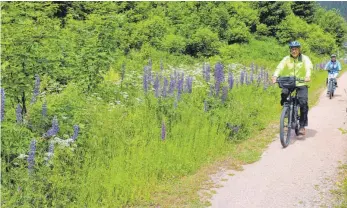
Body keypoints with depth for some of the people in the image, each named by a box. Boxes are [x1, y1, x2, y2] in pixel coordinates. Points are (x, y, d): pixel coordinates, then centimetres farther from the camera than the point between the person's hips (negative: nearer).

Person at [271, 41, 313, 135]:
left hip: (301, 84, -1)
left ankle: (302, 126, -5)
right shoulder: (286, 59, 1)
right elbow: (280, 67, -15)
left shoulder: (304, 58, -1)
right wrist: (275, 76, -35)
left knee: (303, 102, -16)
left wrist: (308, 76, -42)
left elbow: (308, 67, -20)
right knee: (284, 94, -27)